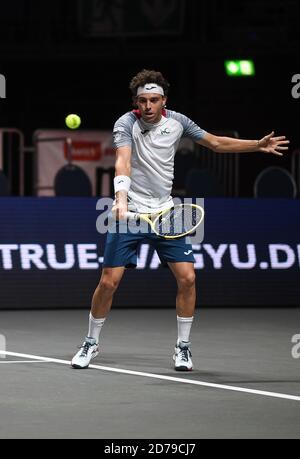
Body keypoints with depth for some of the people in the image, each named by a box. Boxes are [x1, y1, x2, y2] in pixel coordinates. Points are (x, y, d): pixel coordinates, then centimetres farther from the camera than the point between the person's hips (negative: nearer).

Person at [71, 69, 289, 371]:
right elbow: (123, 161, -32)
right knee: (109, 281, -6)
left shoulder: (177, 122, 0)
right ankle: (91, 343, 15)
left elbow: (216, 143, 14)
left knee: (187, 277, -7)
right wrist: (121, 198, -48)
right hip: (129, 212, -3)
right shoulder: (127, 124, -14)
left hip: (164, 213, 3)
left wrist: (258, 145, 7)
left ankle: (182, 347, 10)